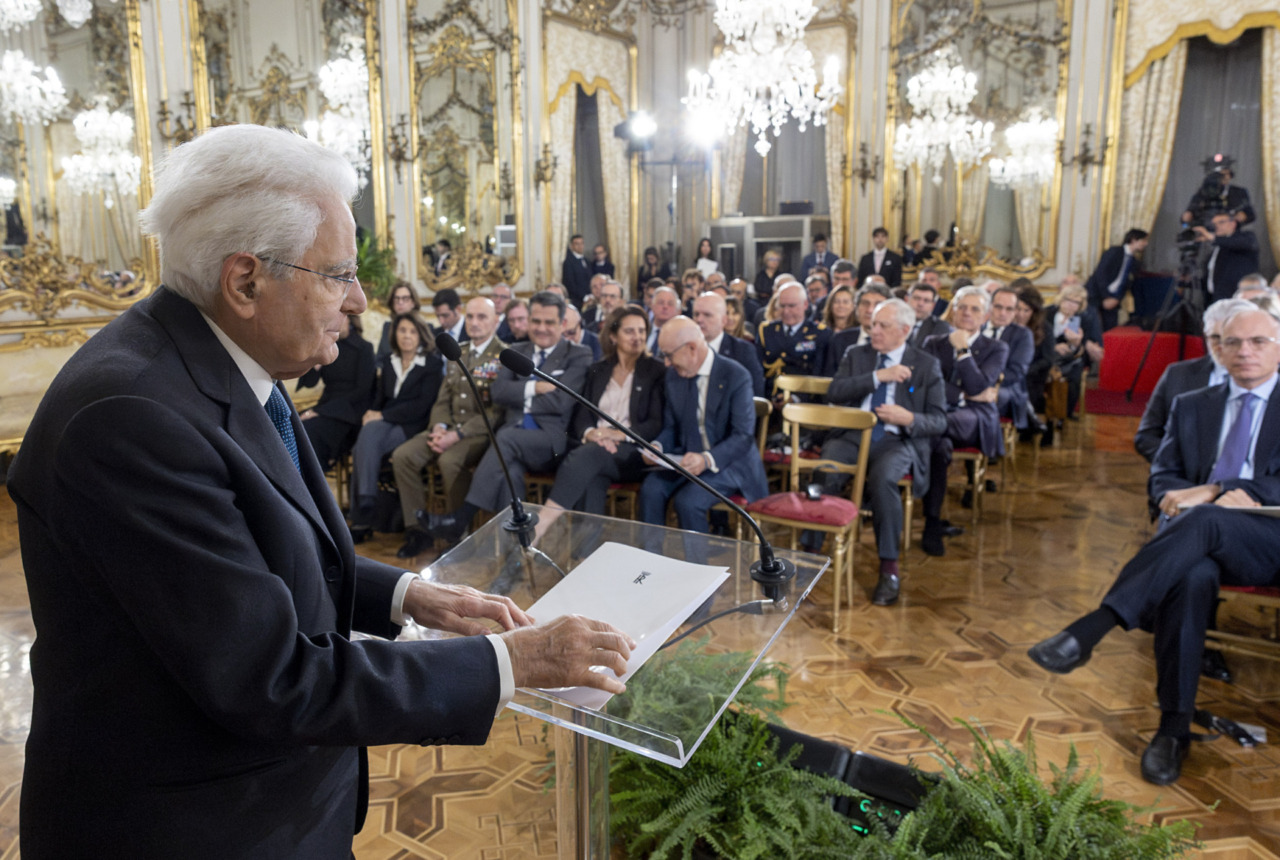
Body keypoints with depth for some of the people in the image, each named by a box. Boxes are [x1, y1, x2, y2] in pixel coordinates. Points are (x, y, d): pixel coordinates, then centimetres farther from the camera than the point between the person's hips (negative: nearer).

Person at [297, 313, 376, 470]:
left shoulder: (363, 348, -1)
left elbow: (362, 391, -8)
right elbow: (309, 382, 7)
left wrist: (320, 411, -13)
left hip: (351, 411, -5)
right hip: (327, 407, 5)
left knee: (309, 430, -29)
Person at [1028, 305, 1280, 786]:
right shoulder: (1191, 406, 21)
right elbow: (1163, 476, 16)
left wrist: (1216, 492, -19)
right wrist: (1181, 495, -9)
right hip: (1200, 539, 2)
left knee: (1205, 520, -37)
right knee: (1192, 577, -35)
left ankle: (1088, 630, -40)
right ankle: (1174, 728, -28)